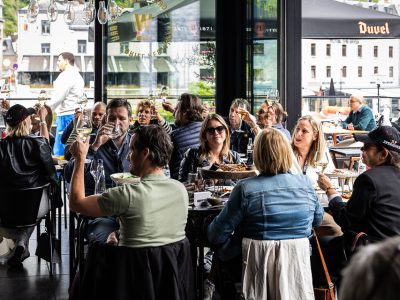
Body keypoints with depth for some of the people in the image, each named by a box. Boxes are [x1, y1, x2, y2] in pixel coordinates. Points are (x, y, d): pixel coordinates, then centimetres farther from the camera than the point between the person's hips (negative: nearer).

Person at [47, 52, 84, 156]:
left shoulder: (66, 75, -10)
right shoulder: (77, 75, 20)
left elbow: (58, 97, -15)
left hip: (66, 115, -10)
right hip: (75, 113, 10)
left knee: (60, 150, -10)